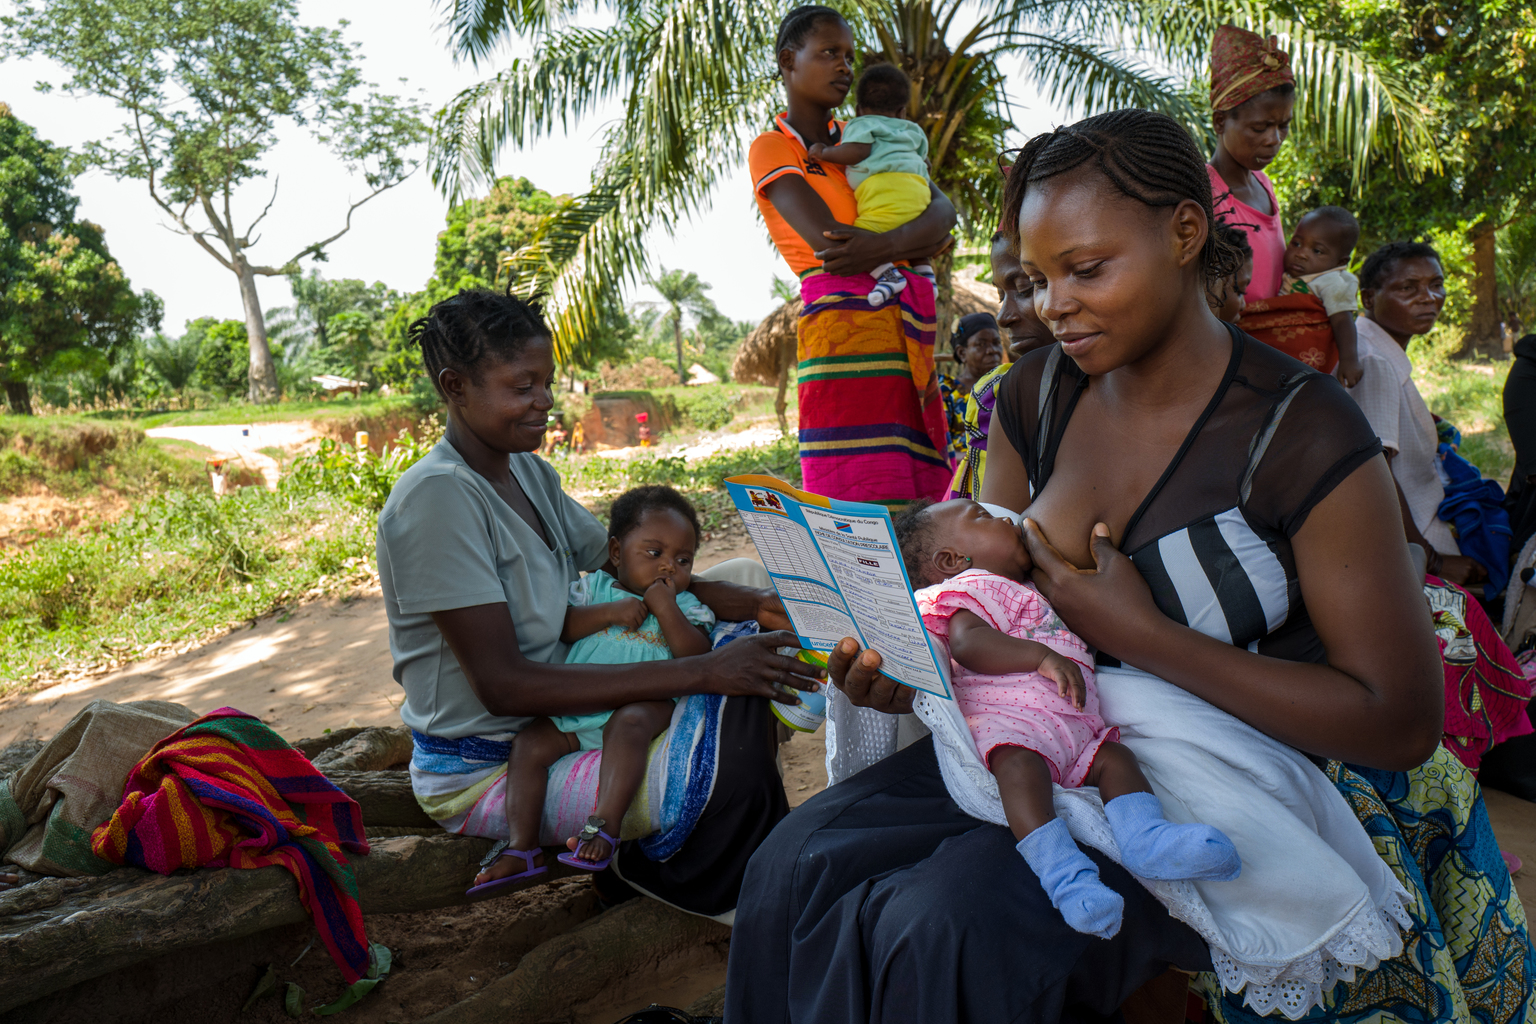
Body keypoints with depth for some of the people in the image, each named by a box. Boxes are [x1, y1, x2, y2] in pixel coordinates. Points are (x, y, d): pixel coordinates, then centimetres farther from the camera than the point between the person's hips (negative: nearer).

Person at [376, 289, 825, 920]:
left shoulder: (529, 471, 6)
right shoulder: (437, 495, -23)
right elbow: (503, 683, -27)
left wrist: (747, 604, -9)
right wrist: (700, 672, -31)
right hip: (481, 771, -9)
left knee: (740, 676, -1)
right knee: (732, 769, -25)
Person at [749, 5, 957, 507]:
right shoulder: (772, 149, 5)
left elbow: (944, 210, 7)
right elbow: (827, 240, -12)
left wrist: (882, 246, -13)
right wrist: (917, 241, 0)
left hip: (909, 329, 6)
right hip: (844, 327, -6)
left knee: (918, 497, 2)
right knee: (857, 507, -13)